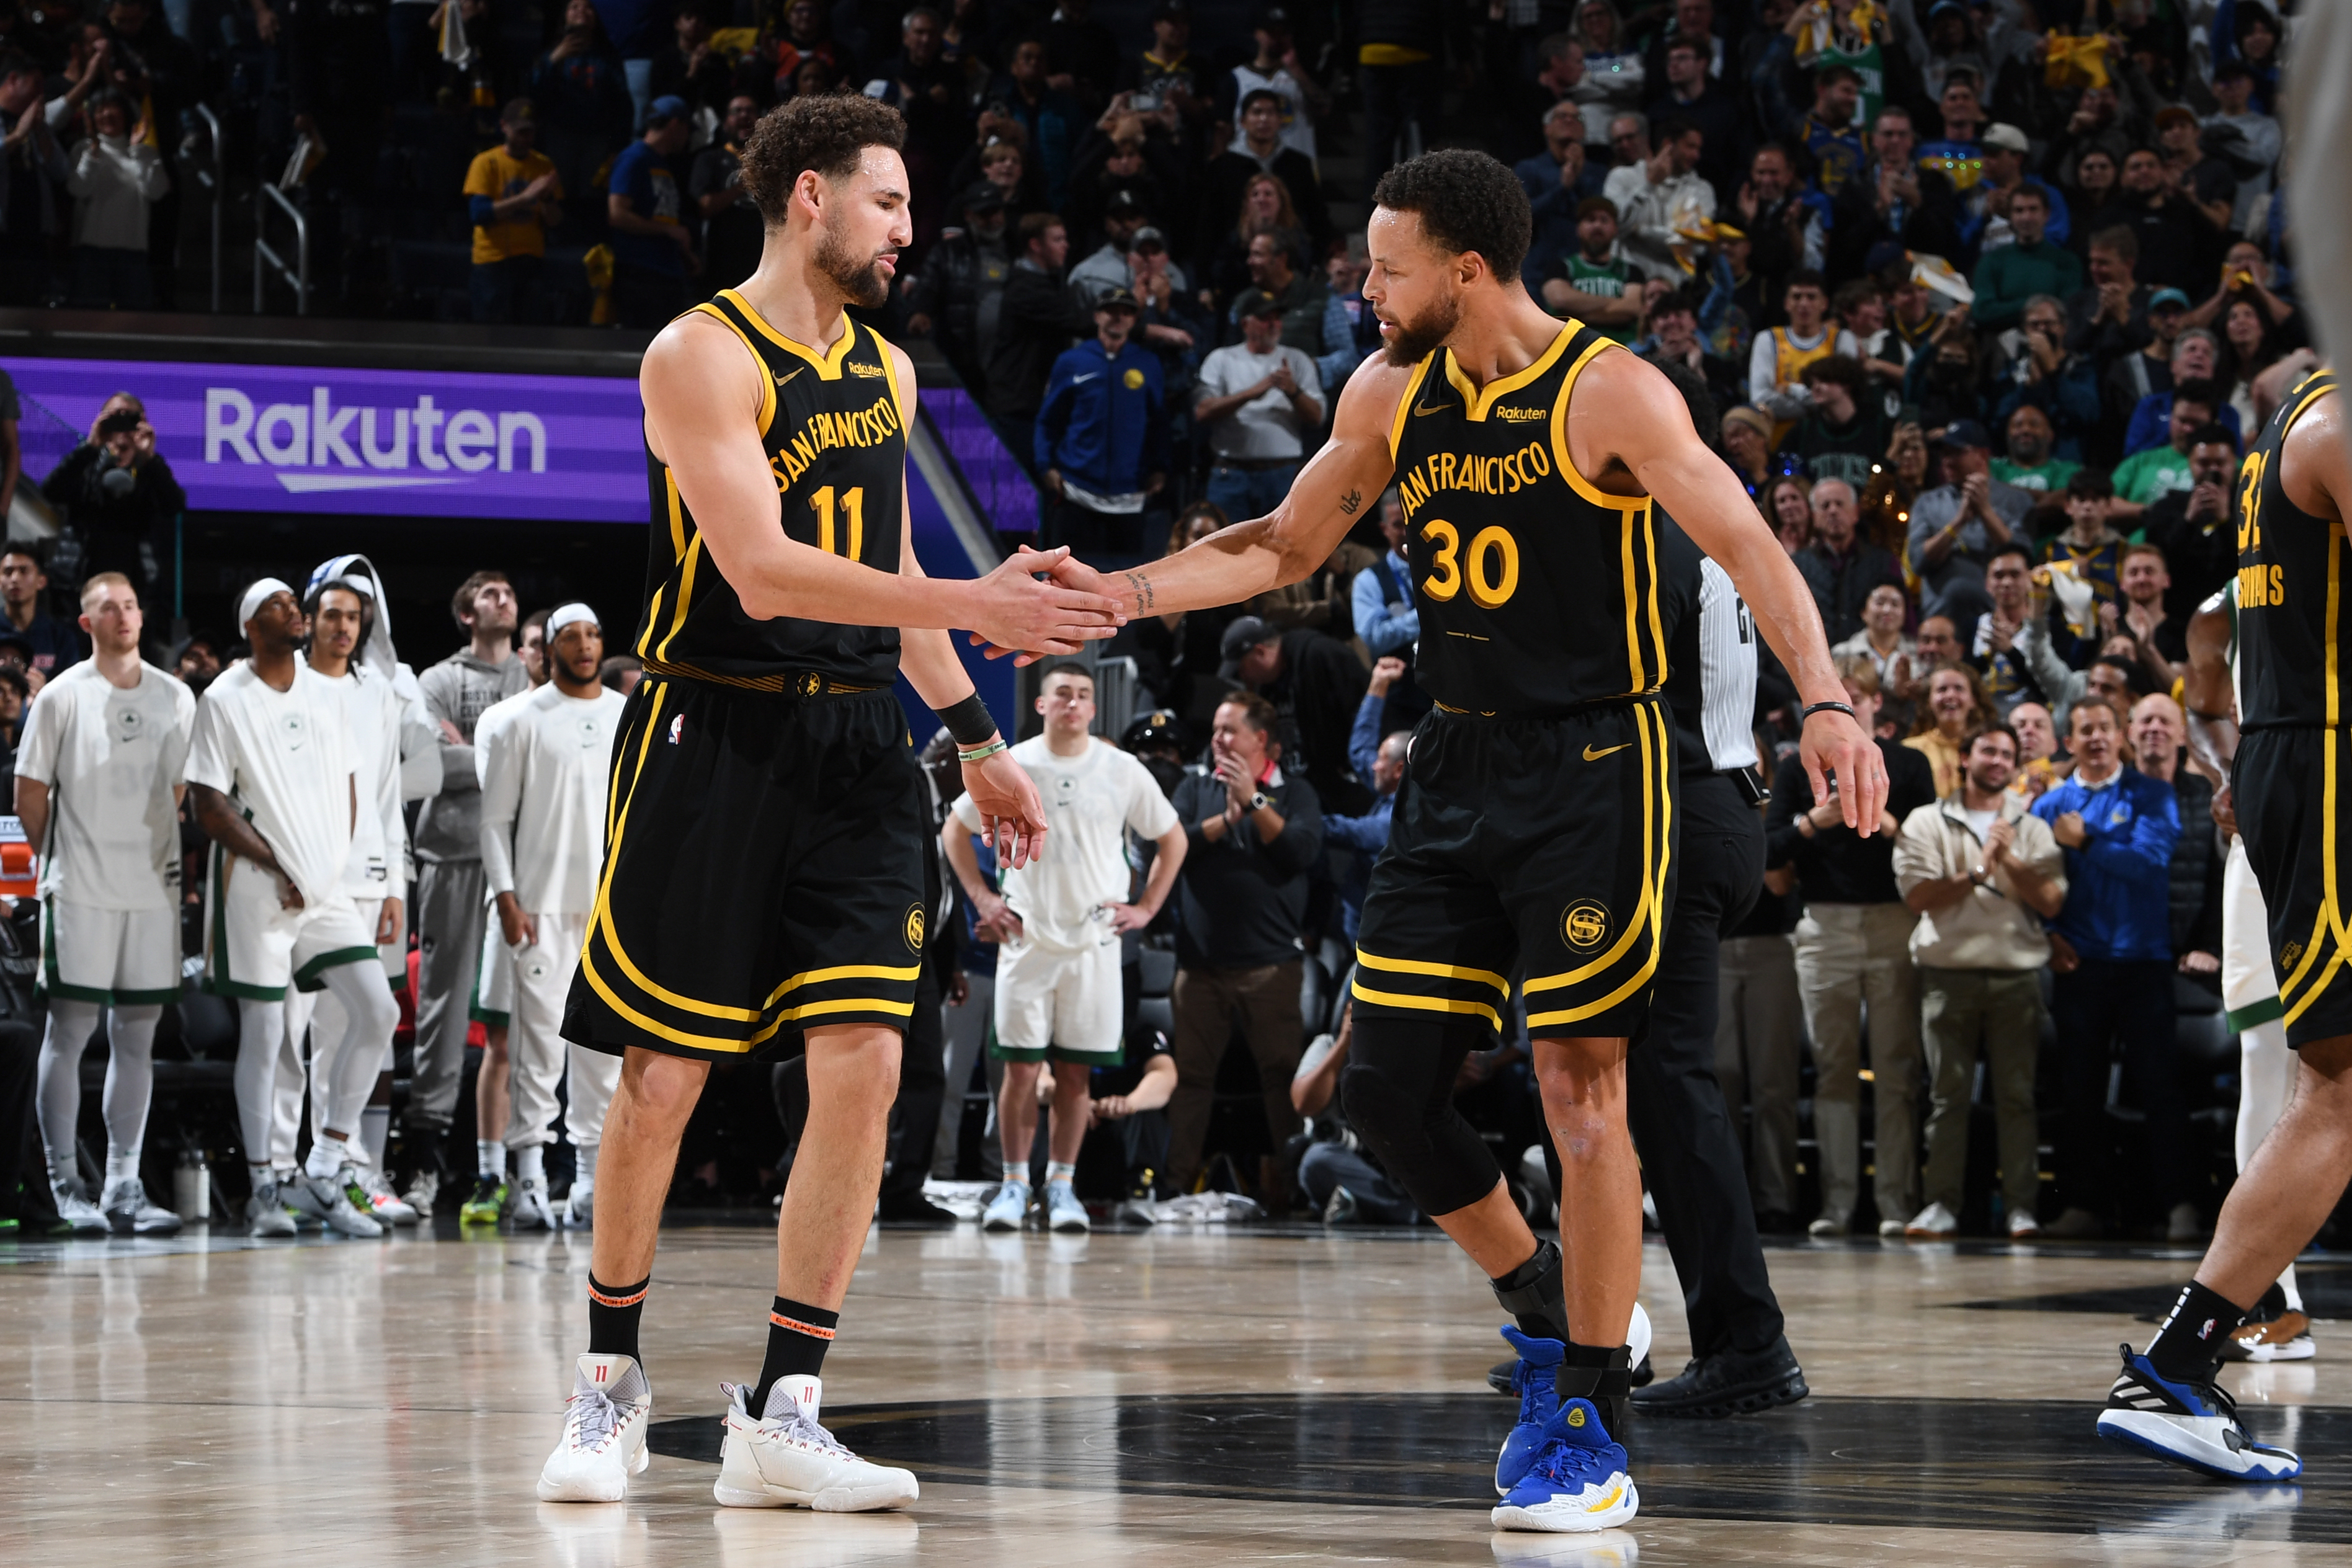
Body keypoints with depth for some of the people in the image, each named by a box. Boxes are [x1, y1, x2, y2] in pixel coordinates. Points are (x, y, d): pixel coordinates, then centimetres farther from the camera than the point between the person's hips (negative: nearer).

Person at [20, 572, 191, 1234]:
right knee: (69, 1031, -3)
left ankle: (123, 1186, 8)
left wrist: (156, 854, 11)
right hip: (79, 892, -4)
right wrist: (61, 859, 8)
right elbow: (30, 793, 3)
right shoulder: (63, 695, -2)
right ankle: (65, 1183, 3)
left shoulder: (176, 698, 9)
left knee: (137, 1037, 4)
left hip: (153, 888, 4)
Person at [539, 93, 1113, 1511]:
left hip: (856, 746, 6)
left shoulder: (886, 372, 14)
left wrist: (976, 738, 23)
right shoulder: (702, 357, -10)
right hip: (715, 739, -6)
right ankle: (614, 1385, 20)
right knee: (664, 1075, 1)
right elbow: (763, 572, -22)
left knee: (864, 1065, -6)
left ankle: (782, 1417, 0)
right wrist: (976, 605, -27)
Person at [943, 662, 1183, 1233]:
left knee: (1076, 1072, 2)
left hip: (1094, 941, 0)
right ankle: (1014, 1184, 6)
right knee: (1021, 1067, -3)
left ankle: (1062, 1184, 10)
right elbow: (955, 831, 13)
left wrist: (1145, 908, 4)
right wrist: (982, 898, 4)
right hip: (1027, 939, 0)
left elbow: (1172, 839, 13)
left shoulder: (1123, 771, 2)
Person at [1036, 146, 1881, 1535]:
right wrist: (1115, 594, 7)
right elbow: (1284, 548, 18)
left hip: (1593, 769, -7)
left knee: (1581, 1086, -8)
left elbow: (1751, 551, -17)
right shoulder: (1392, 393, 7)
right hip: (1457, 767, 7)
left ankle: (1593, 1434, 0)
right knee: (1386, 1084, 2)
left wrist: (1826, 701, -32)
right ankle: (1546, 1308, 25)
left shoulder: (1608, 392, -12)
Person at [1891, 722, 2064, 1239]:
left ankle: (2021, 1207, 0)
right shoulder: (1928, 822, 9)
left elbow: (2051, 901, 3)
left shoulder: (2031, 828, 14)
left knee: (2017, 1094, -1)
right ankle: (1941, 1205, 0)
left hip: (2016, 975, 1)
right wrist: (1978, 872, -9)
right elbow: (1918, 895, -3)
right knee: (1948, 1094, -2)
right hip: (1950, 973, -1)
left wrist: (2010, 861, -8)